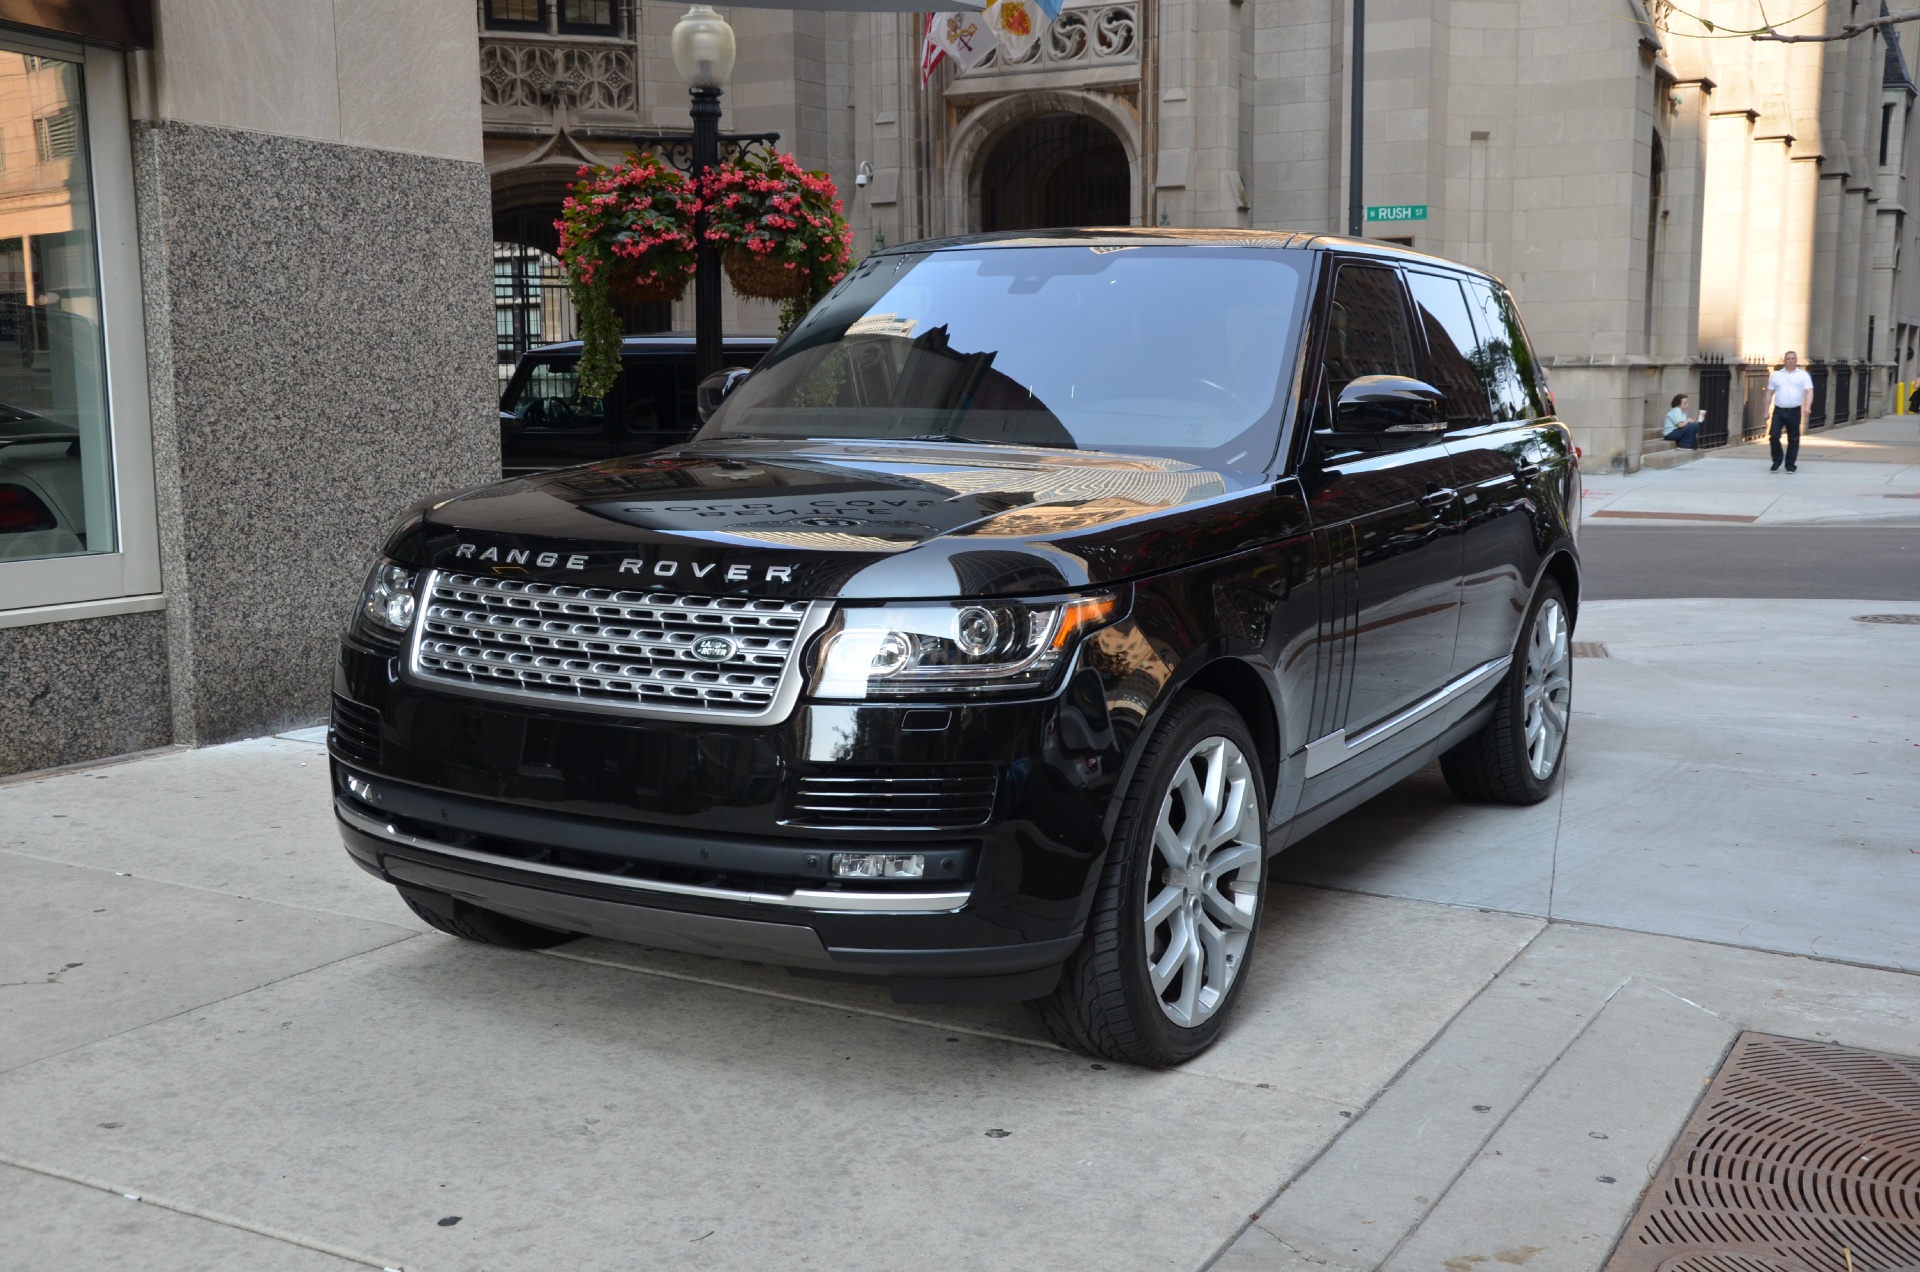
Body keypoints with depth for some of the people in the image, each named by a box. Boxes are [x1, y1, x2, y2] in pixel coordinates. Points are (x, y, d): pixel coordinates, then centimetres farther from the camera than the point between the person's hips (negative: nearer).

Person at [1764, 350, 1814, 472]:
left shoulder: (1803, 375, 3)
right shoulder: (1776, 375, 10)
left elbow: (1809, 391, -6)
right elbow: (1770, 394, 13)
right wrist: (1767, 411, 8)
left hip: (1794, 412, -1)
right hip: (1778, 411, 1)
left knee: (1793, 439, 5)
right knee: (1773, 436, -9)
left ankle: (1790, 464, 14)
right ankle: (1777, 461, 10)